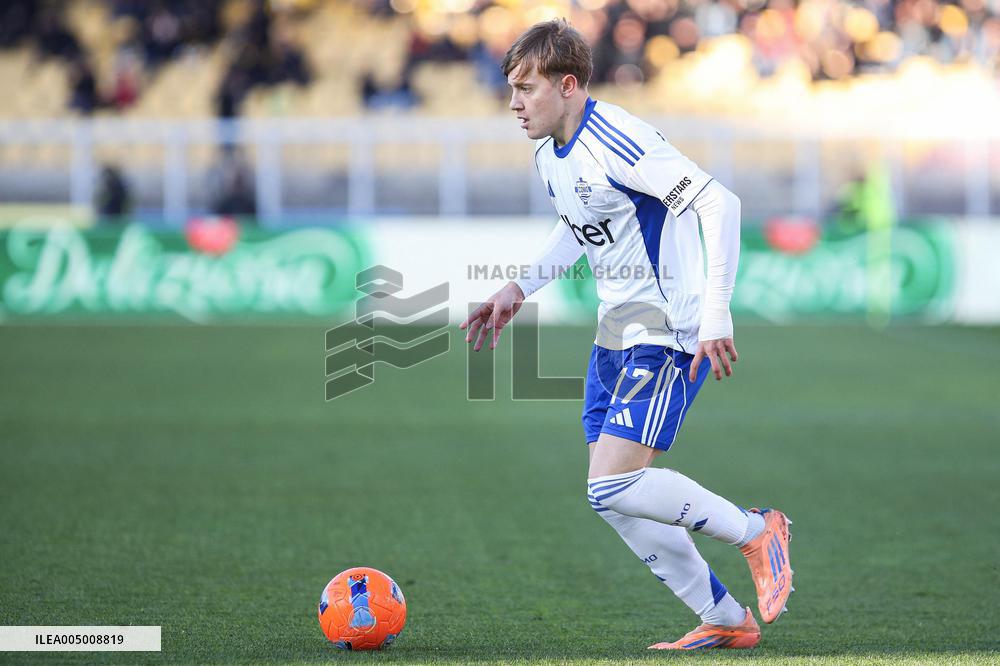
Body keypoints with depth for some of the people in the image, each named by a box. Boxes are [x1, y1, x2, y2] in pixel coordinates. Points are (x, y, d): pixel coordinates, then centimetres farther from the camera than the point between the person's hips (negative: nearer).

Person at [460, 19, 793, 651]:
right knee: (614, 500, 7)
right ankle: (726, 620, 16)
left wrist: (715, 315, -28)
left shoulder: (617, 143, -21)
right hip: (617, 332, 10)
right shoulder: (550, 155, 8)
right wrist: (519, 289, 19)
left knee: (613, 486, -19)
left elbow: (719, 204, -24)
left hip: (671, 335, -10)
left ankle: (756, 532, 0)